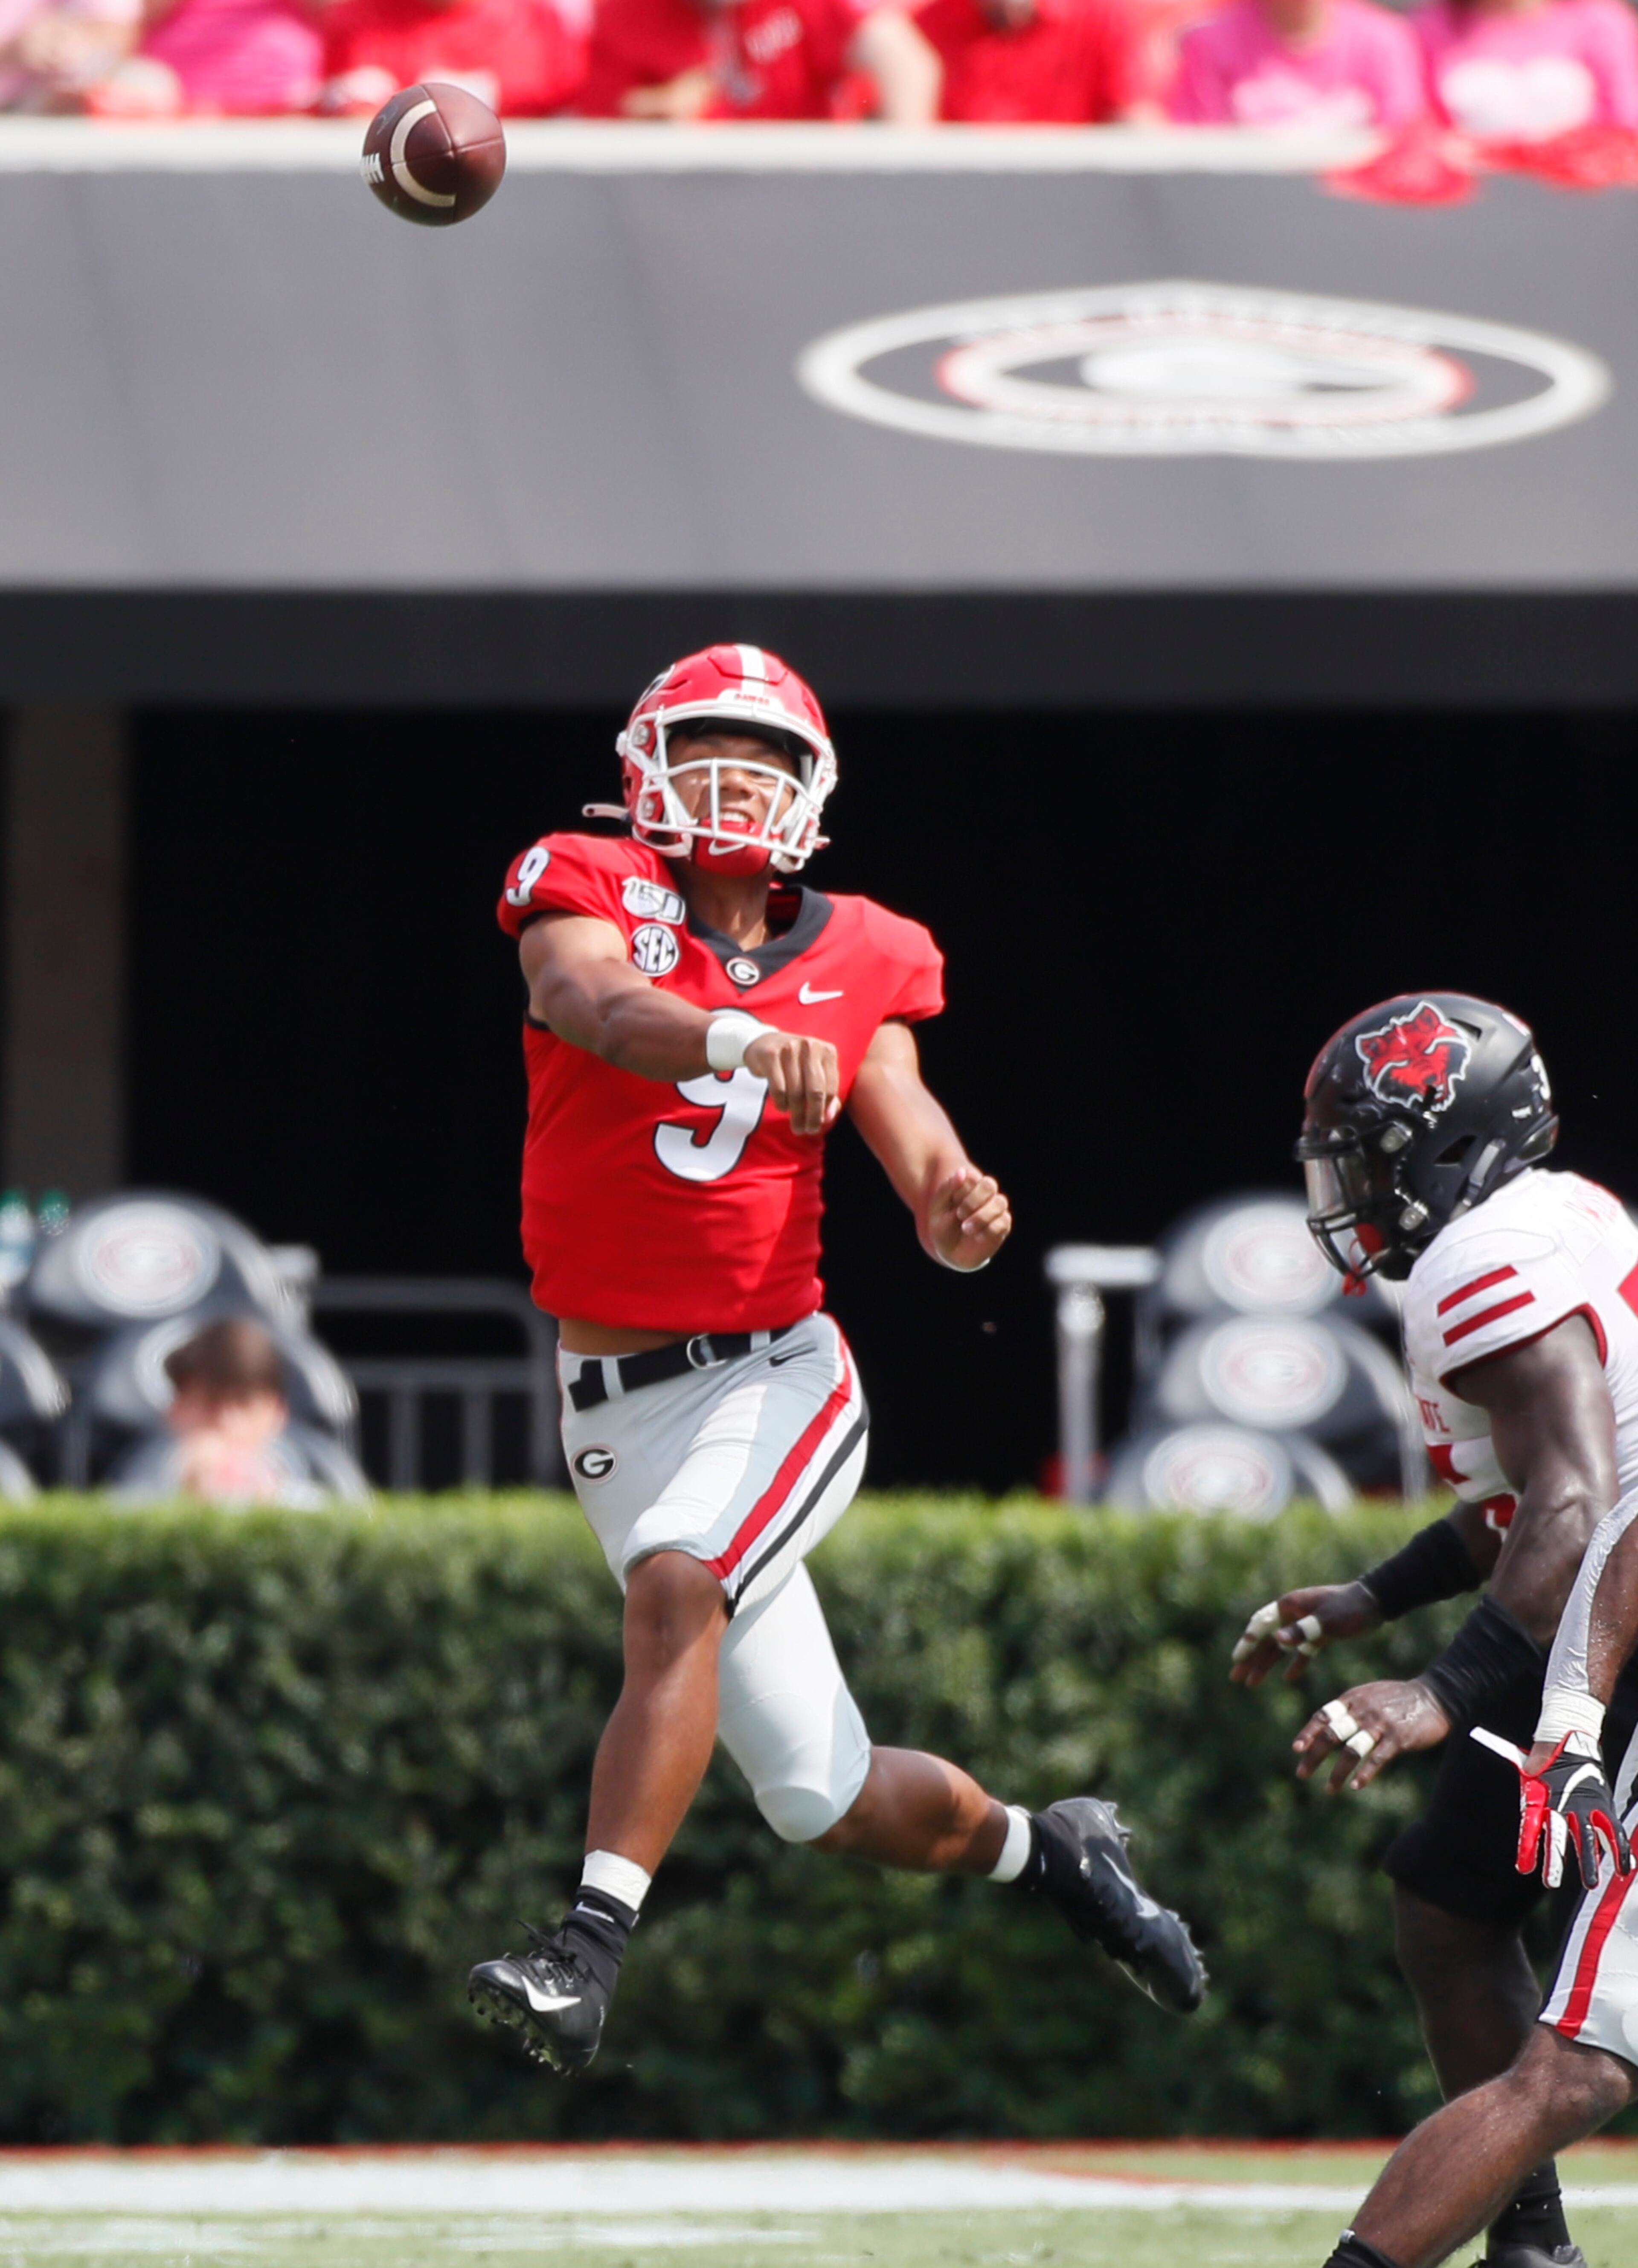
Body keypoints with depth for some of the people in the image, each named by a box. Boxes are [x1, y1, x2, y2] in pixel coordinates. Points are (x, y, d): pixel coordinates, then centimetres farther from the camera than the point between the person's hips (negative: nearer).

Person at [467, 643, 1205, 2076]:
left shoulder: (853, 965, 2)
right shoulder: (592, 898, -3)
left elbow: (921, 1163, -3)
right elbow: (603, 1007, -26)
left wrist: (959, 1210, -28)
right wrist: (738, 1038, -46)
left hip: (774, 1376, -1)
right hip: (618, 1406, 1)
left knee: (675, 1585, -33)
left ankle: (592, 1949, -36)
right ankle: (1040, 1848, 36)